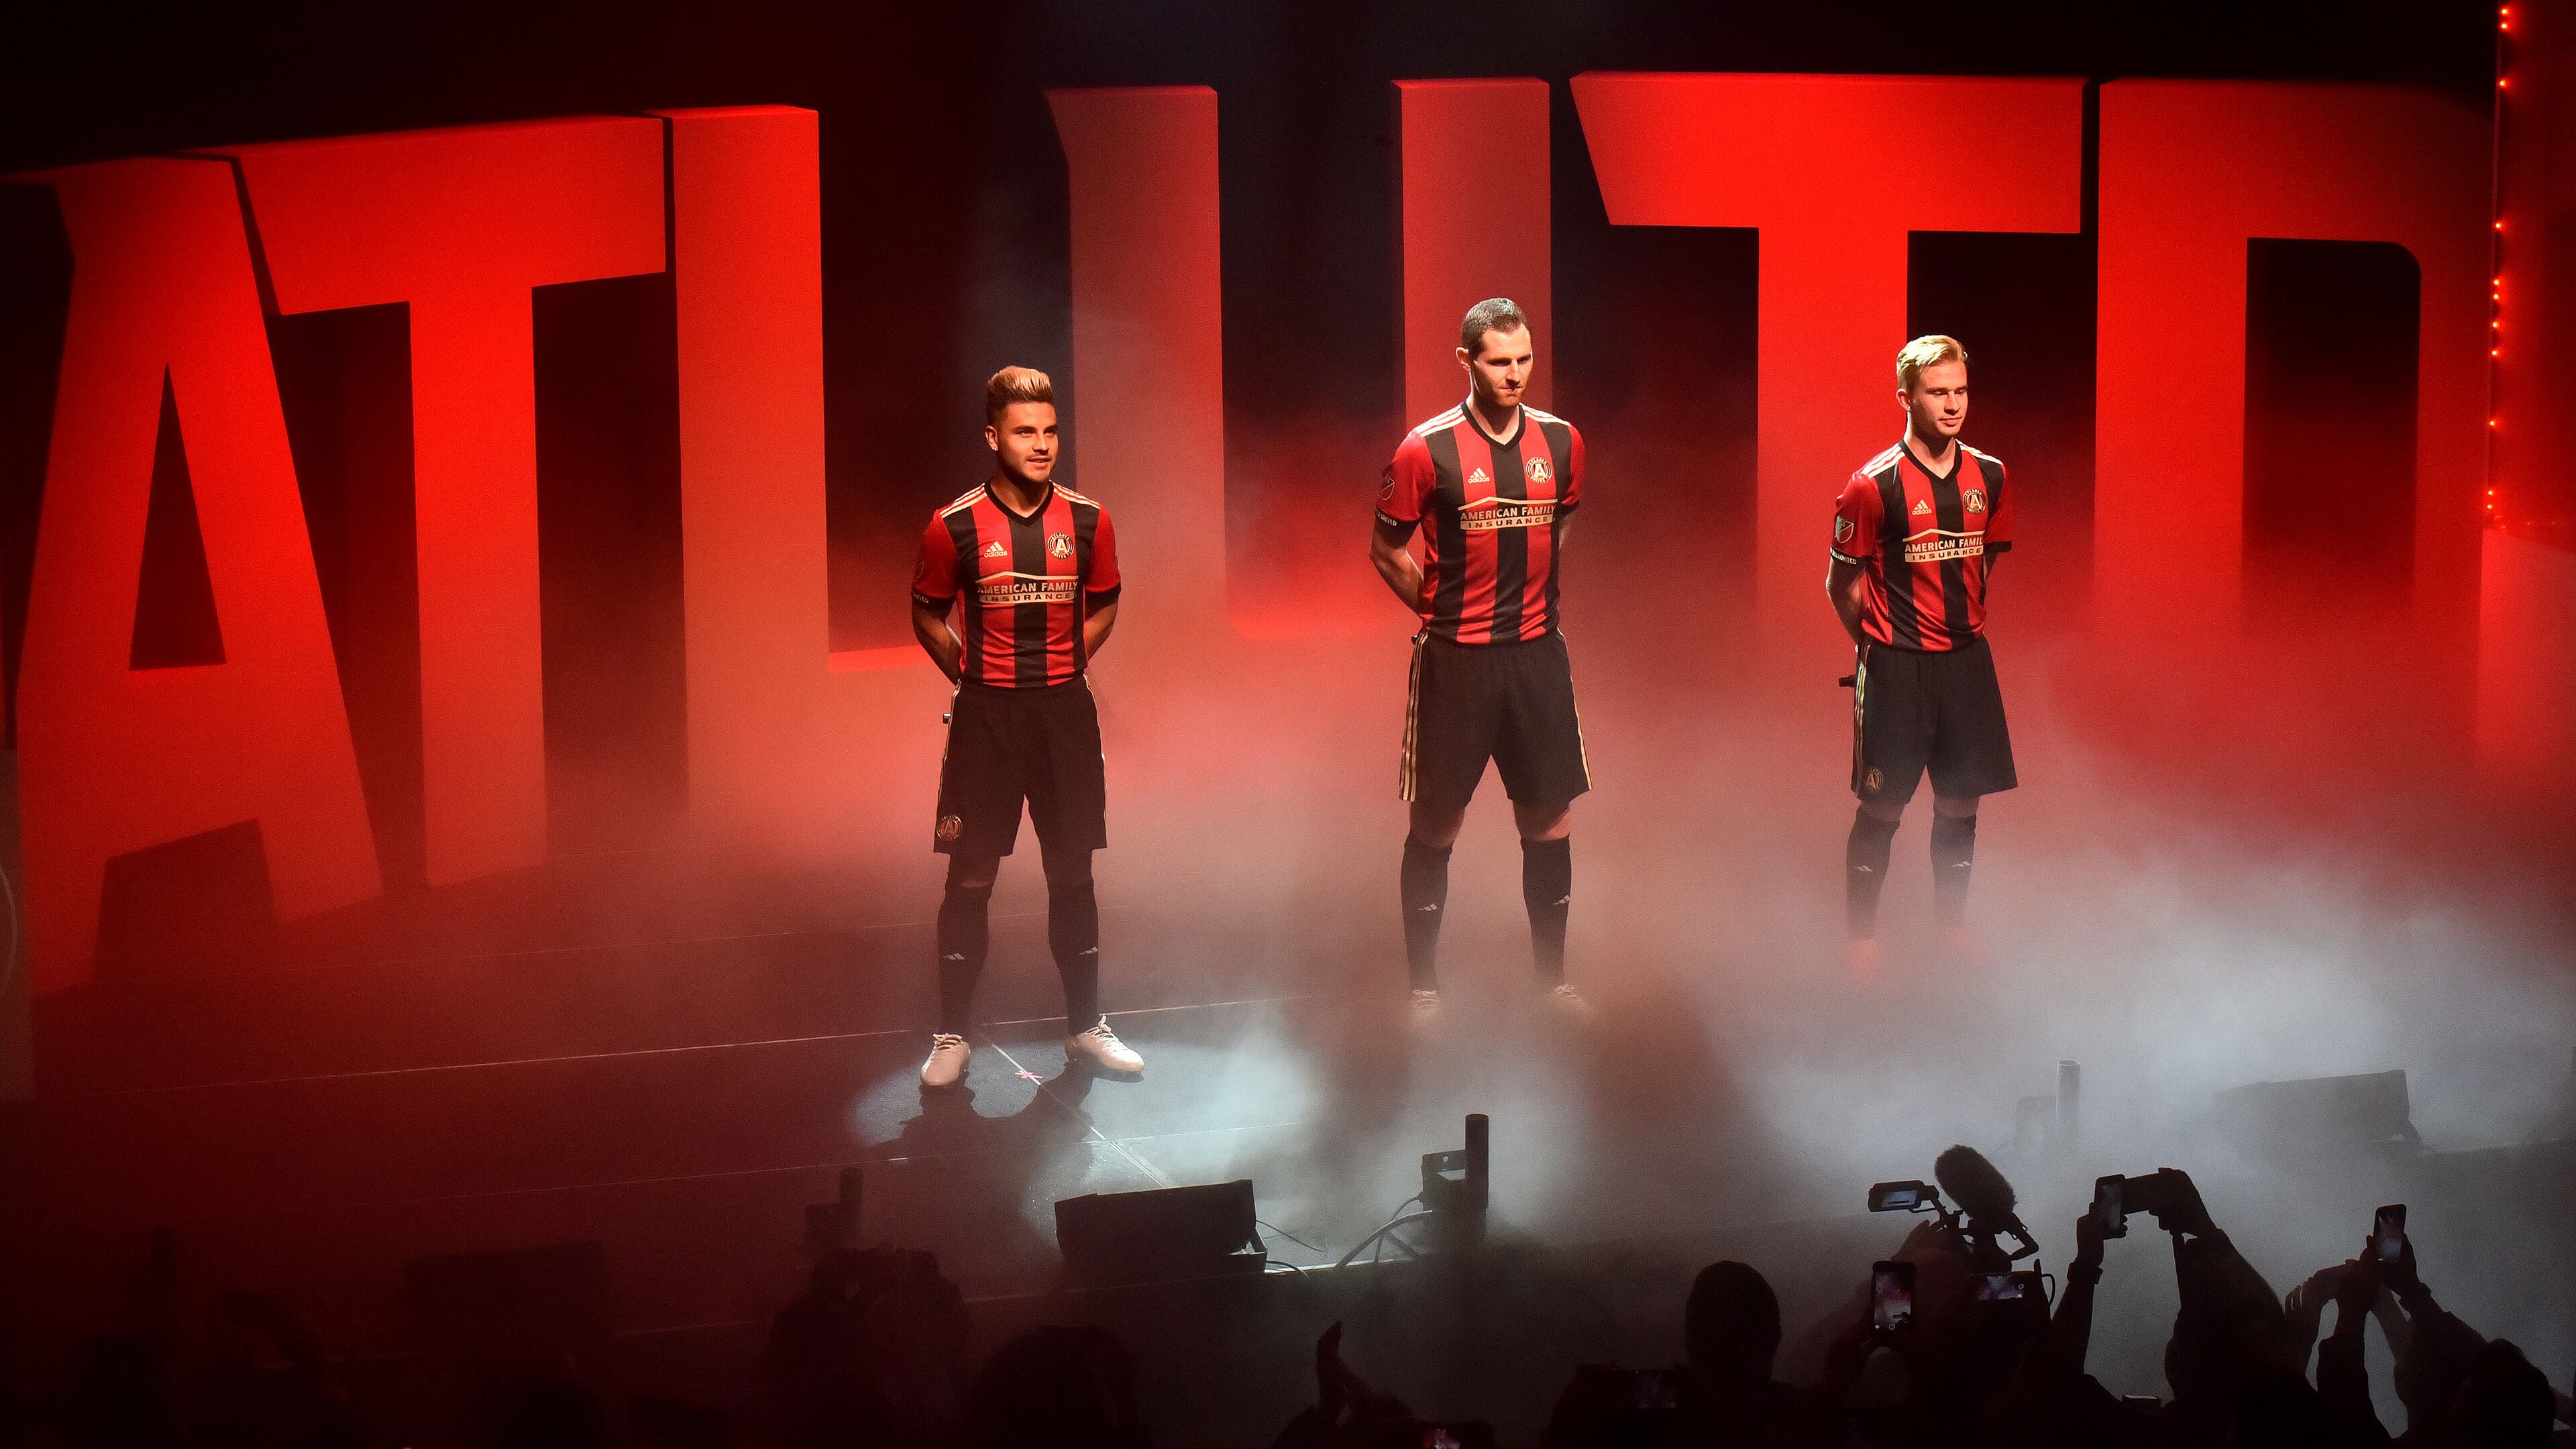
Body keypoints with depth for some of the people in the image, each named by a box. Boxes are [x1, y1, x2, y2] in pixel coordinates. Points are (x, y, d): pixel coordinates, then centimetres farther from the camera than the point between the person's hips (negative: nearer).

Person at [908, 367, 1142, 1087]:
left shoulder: (1088, 522, -1)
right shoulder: (955, 528, -8)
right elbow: (928, 614, 7)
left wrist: (1061, 670, 6)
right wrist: (974, 677, 1)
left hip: (1065, 711, 2)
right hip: (986, 715, -2)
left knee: (1072, 872, 10)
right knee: (970, 877, 1)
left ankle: (1085, 1027, 22)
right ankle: (952, 1035, 11)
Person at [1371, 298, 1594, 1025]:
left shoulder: (1561, 441, 2)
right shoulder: (1427, 450, -10)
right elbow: (1386, 550, 0)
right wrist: (1443, 611, 3)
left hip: (1539, 654, 4)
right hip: (1454, 660, -3)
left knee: (1550, 822, 7)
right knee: (1436, 825, 4)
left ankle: (1552, 976, 21)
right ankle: (1424, 986, 14)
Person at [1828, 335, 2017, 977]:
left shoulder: (1989, 477, 3)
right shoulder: (1874, 485, -12)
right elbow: (1842, 585, -3)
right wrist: (1878, 647, 6)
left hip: (1967, 659, 5)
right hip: (1895, 666, -4)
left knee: (1960, 805, 10)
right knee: (1881, 810, 1)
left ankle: (1953, 929, 25)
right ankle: (1862, 943, 12)